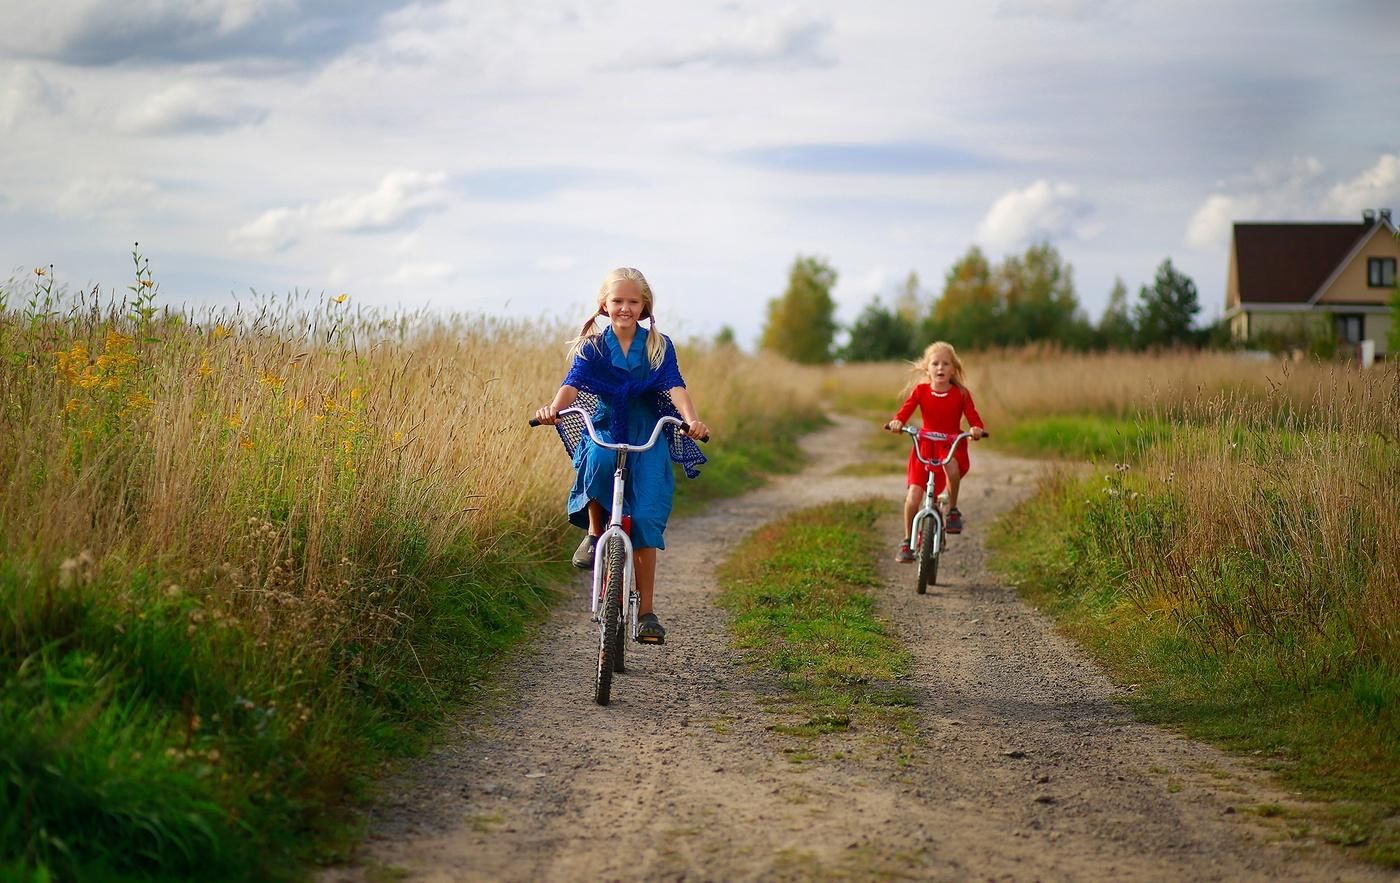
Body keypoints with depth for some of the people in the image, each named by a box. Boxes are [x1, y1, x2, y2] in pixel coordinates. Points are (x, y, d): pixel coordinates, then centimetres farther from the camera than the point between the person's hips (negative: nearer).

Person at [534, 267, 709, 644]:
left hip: (648, 438, 0)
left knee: (645, 518, -12)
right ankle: (595, 533, -10)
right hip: (603, 430, 0)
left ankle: (645, 611, -2)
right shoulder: (592, 347, 1)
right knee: (599, 460, -37)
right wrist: (553, 408, -38)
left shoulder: (659, 347, 1)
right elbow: (574, 382, -15)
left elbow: (675, 386, -14)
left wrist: (691, 419, -34)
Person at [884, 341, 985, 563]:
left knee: (952, 467, -38)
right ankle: (907, 542, 8)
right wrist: (897, 422, -36)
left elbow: (973, 416, -9)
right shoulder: (921, 391, -1)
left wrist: (977, 428, -32)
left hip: (952, 444, -1)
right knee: (913, 495, -10)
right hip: (926, 445, 1)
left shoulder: (961, 393, -2)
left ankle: (953, 510, -12)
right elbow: (906, 408, -14)